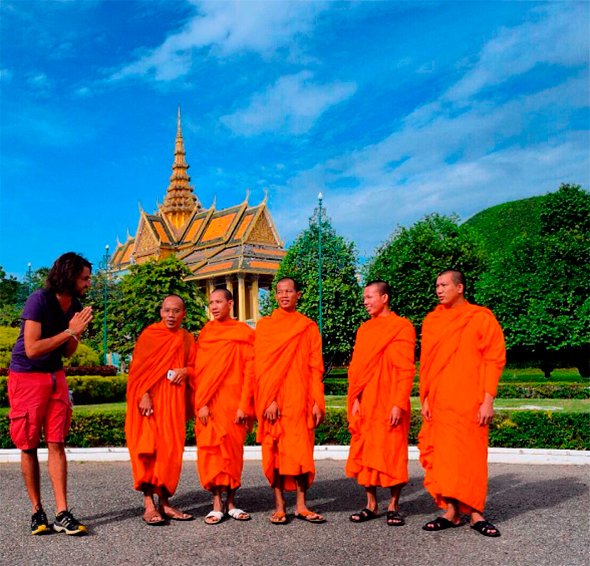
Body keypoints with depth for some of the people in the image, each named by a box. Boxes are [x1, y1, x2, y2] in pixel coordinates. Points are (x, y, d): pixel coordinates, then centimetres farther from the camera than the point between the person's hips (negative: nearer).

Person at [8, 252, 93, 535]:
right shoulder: (39, 300, -18)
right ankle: (37, 511, 15)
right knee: (28, 447, 3)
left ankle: (62, 514, 0)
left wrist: (76, 332, -10)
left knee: (56, 444, 0)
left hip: (55, 378, 5)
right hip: (26, 378, -5)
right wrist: (69, 331, -22)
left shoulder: (75, 305, 3)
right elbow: (32, 349, -24)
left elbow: (67, 353, 9)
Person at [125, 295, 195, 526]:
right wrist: (143, 394, -16)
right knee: (148, 448, -9)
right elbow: (138, 367, -4)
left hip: (174, 401, 4)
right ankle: (149, 504, -7)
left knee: (171, 449, 3)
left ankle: (164, 502, 12)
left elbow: (194, 366, 18)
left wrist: (186, 371, -6)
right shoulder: (149, 334, 0)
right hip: (151, 400, -4)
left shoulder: (187, 339, 12)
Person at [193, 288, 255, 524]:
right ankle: (217, 504, 6)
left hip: (234, 404, -1)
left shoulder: (244, 333, 2)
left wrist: (245, 405, -8)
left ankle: (231, 502, 15)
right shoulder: (205, 334, 9)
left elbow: (249, 371, -2)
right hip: (209, 404, 1)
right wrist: (201, 403, -6)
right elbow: (199, 371, 5)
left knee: (234, 451, 4)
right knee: (211, 450, -1)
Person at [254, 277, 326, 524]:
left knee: (302, 451, 1)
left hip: (300, 400, 1)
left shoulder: (309, 327, 10)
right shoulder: (265, 325, 6)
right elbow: (261, 365, 0)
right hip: (273, 400, -1)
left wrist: (317, 402, -2)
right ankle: (279, 506, 9)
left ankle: (301, 506, 9)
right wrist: (269, 400, -10)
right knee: (275, 451, 1)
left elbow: (316, 367, 7)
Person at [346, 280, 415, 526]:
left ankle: (393, 506, 14)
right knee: (364, 453, 8)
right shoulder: (364, 329, 14)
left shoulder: (402, 327, -4)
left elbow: (406, 369, -9)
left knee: (392, 455, 1)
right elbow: (355, 367, 13)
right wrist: (355, 399, 3)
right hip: (364, 404, 6)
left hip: (390, 404, -5)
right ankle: (371, 505, 19)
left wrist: (399, 404, -15)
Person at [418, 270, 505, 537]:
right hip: (439, 402, 4)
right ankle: (451, 512, 14)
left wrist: (488, 400, -10)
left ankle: (476, 513, 9)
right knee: (443, 456, 5)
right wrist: (425, 398, 6)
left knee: (471, 456, -1)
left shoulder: (481, 318, -2)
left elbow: (494, 360, -4)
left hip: (469, 403, -4)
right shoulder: (431, 321, 11)